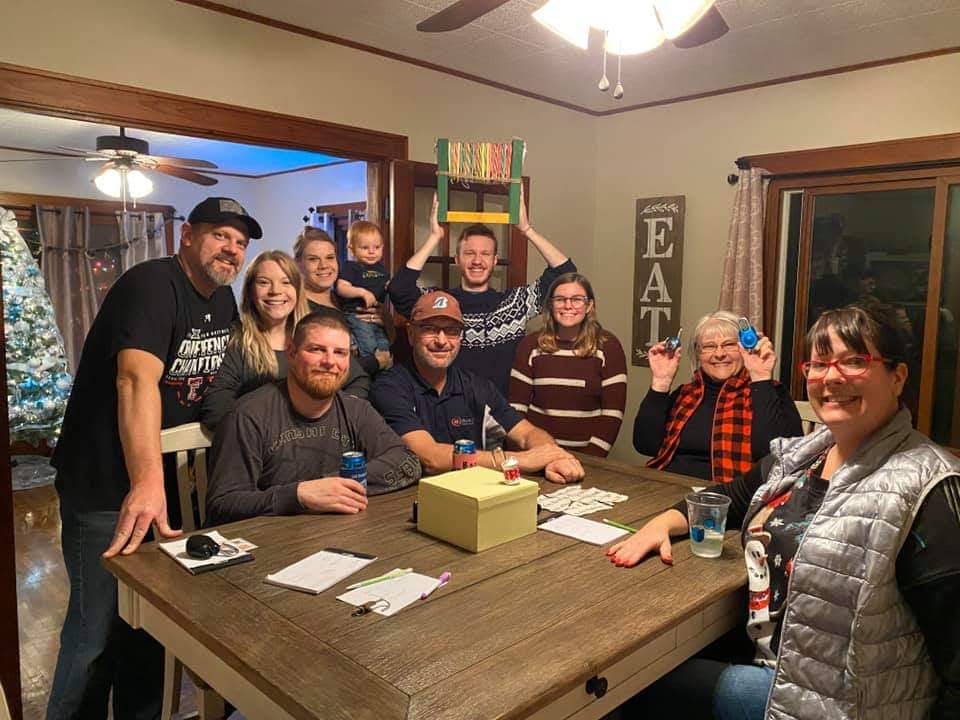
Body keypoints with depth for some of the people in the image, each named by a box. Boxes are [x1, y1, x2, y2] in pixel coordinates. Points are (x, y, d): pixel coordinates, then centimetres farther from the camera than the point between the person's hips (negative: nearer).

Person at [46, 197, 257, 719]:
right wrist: (147, 480, -46)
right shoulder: (151, 284, -19)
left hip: (167, 480, 8)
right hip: (106, 489, -8)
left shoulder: (223, 298, 8)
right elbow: (138, 379, -35)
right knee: (97, 628, 1)